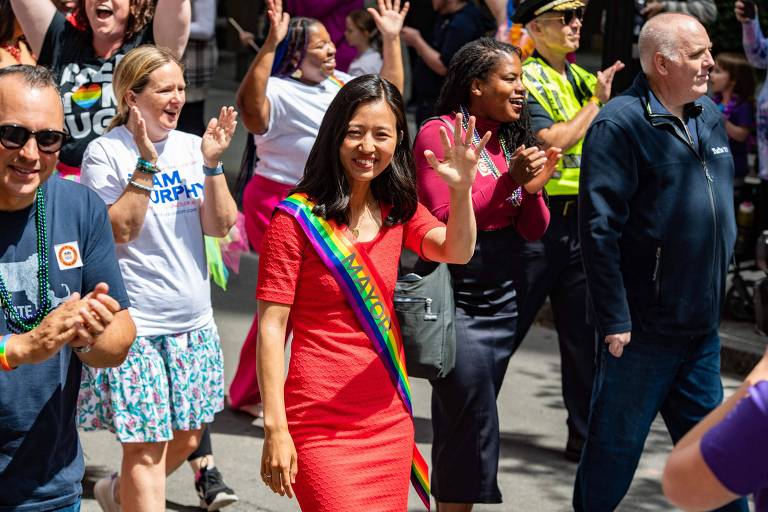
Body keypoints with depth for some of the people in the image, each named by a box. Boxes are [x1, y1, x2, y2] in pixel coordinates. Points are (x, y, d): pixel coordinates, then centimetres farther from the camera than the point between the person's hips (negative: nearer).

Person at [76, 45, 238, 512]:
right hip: (136, 325, -6)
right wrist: (146, 164, -21)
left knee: (186, 437, 16)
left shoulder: (191, 146, 6)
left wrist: (212, 163, -10)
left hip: (194, 322, 6)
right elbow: (116, 233, -16)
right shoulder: (106, 152, -8)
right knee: (147, 445, -5)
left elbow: (220, 226, 2)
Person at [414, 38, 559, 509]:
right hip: (456, 302, -6)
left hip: (502, 300, 6)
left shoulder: (510, 140, 10)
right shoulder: (438, 134, -10)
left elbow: (534, 230, 11)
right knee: (475, 431, -10)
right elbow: (442, 224, -17)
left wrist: (533, 188, -9)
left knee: (459, 427, 9)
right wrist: (509, 179, -21)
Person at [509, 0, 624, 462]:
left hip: (581, 220, 6)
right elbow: (552, 142, -20)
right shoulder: (525, 79, -8)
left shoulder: (585, 80, 14)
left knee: (585, 333, 7)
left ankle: (587, 435, 13)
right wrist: (597, 102, -11)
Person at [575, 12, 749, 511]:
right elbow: (600, 227, -19)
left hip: (702, 326, 7)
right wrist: (614, 320, -20)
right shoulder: (621, 124, -15)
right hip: (642, 327, -7)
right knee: (616, 446, 5)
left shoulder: (710, 116, 9)